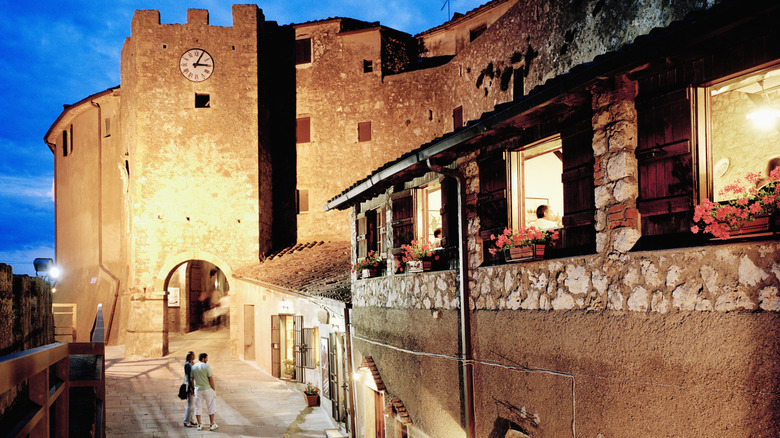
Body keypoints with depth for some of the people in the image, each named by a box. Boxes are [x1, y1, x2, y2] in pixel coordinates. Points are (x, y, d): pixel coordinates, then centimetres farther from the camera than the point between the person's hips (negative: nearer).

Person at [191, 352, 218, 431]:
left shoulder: (193, 367, 3)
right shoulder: (206, 367, -12)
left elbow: (191, 379, 6)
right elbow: (211, 379, -13)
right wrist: (214, 389, -5)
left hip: (198, 390, 4)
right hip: (208, 389, -4)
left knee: (197, 407, 12)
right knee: (211, 407, 6)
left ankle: (199, 425, 16)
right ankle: (212, 425, 10)